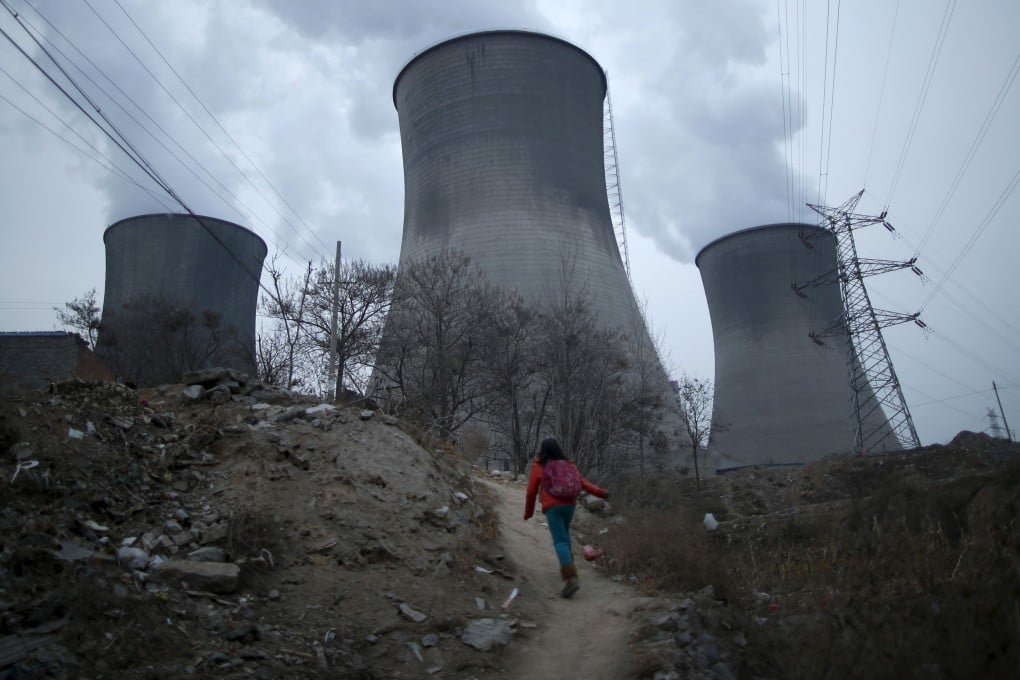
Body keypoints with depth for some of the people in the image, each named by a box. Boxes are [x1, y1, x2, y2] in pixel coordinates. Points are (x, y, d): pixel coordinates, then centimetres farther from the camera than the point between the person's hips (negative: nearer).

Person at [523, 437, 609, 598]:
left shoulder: (538, 467, 3)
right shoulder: (567, 465, 11)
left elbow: (531, 491, 6)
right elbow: (582, 482, -2)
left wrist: (528, 512, 17)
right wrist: (600, 492, -7)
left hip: (552, 507, -4)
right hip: (569, 504, 4)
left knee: (560, 542, -9)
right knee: (564, 533, 30)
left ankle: (571, 579, -25)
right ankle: (567, 566, 29)